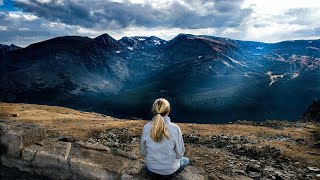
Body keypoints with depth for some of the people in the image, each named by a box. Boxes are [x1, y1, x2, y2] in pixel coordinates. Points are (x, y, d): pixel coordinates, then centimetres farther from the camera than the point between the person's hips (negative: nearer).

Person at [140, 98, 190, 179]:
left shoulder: (146, 127, -15)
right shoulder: (175, 128, -22)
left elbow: (143, 153, -4)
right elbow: (180, 153, -11)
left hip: (151, 170, 4)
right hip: (170, 171, -4)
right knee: (186, 160, 28)